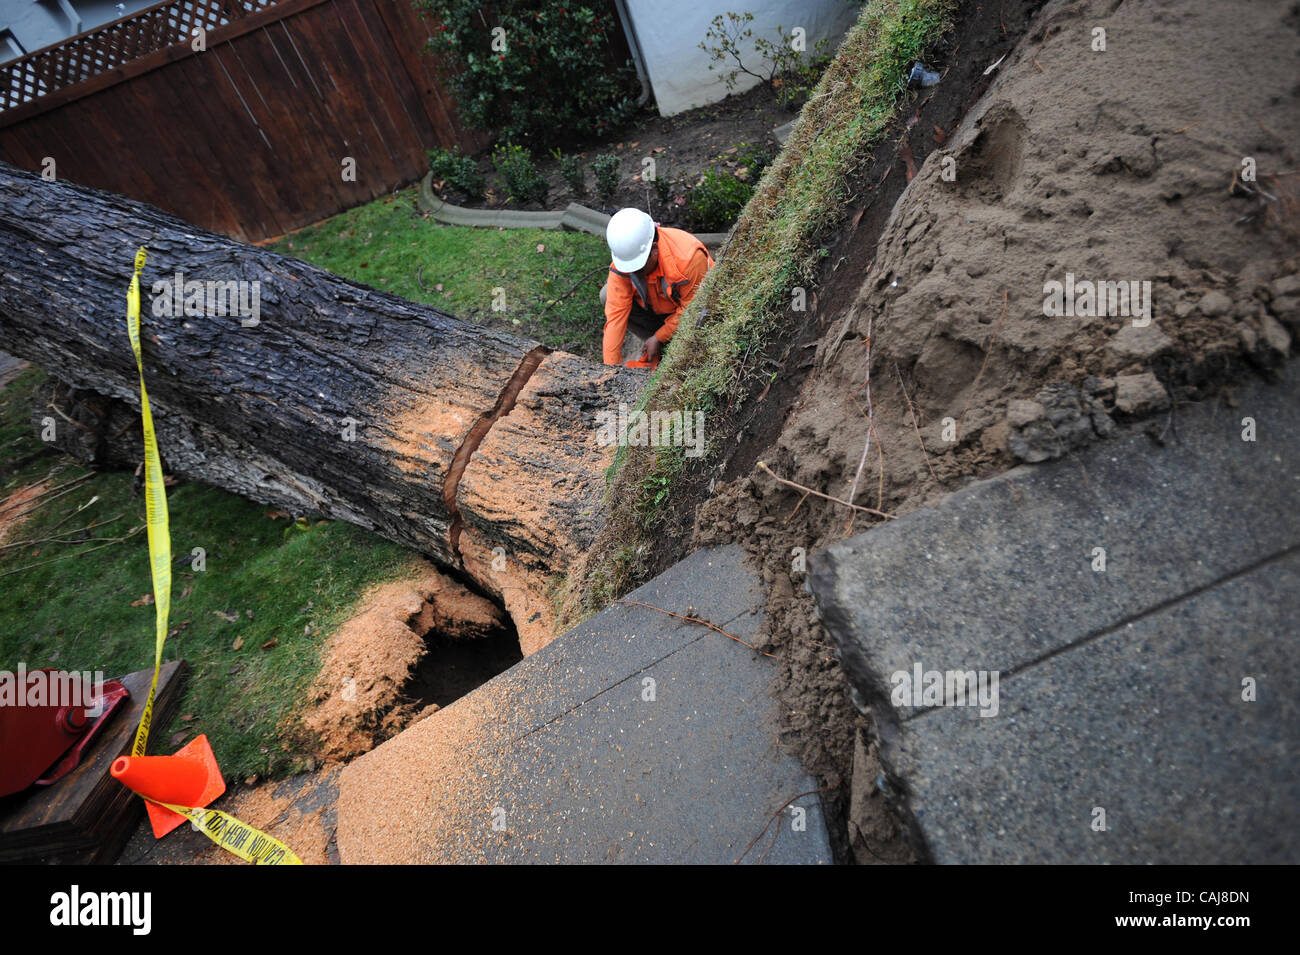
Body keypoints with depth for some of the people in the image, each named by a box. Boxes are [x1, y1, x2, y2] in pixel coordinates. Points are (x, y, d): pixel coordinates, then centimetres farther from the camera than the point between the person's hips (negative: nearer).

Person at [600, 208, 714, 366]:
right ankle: (664, 347, -7)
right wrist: (611, 366, -31)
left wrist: (658, 338, -20)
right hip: (656, 308, 5)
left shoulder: (689, 257, -36)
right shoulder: (622, 260, -24)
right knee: (607, 296, -17)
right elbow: (616, 311, -26)